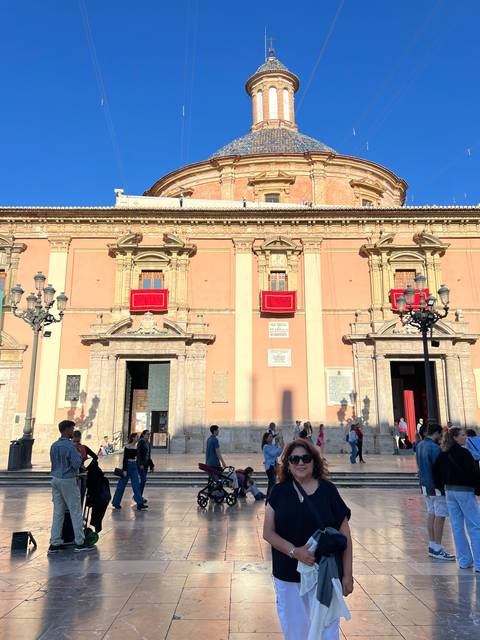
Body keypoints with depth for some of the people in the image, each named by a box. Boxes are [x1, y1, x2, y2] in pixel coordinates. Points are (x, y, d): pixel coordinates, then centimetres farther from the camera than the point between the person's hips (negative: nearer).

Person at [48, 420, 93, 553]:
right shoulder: (70, 446, -18)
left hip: (55, 479, 8)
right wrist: (81, 456, -1)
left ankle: (55, 543, 13)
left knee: (58, 512, 11)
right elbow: (77, 464, -20)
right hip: (68, 481, -8)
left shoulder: (54, 446, 7)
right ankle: (79, 542, 8)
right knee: (76, 512, 2)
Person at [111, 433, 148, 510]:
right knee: (122, 484, 5)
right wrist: (124, 470, -19)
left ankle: (140, 503, -1)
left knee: (136, 485, 1)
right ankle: (115, 503, 19)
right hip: (127, 466, -7)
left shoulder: (136, 447, 9)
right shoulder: (127, 447, -13)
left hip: (134, 466, 7)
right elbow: (125, 458, -16)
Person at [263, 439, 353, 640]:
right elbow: (268, 532, -3)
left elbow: (344, 535, 0)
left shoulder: (328, 490, -5)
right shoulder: (279, 491, -2)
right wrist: (294, 551, -17)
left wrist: (347, 574, -1)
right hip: (288, 577, 2)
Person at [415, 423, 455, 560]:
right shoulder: (434, 448, -19)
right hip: (437, 487, -9)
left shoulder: (419, 445, 9)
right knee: (440, 516, -1)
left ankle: (432, 545, 21)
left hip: (425, 484, 9)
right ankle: (437, 549, 4)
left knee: (431, 514, 14)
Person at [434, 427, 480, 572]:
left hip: (449, 491, 7)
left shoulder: (443, 454, 7)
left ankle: (464, 561, 17)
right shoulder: (463, 453, -15)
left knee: (456, 527, 10)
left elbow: (437, 473, 13)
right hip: (465, 491, -7)